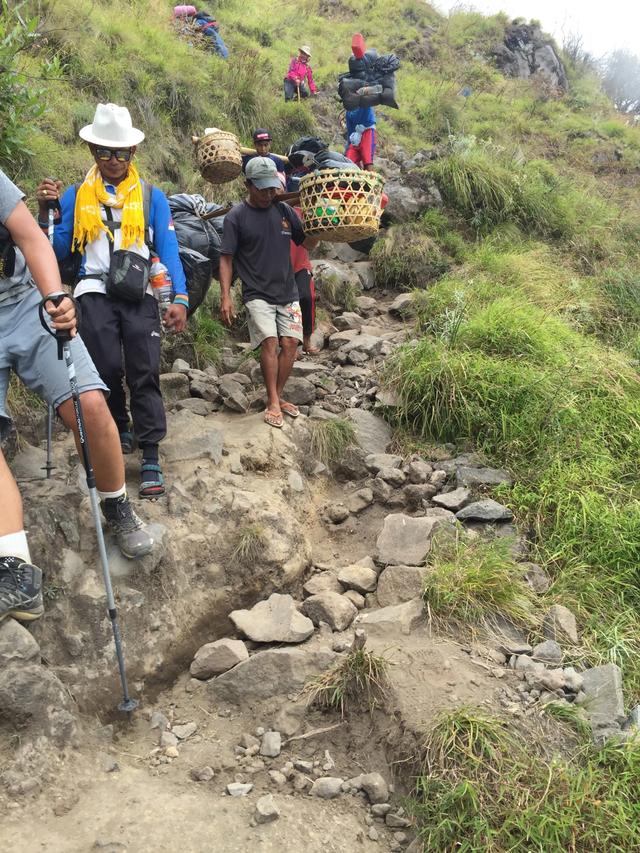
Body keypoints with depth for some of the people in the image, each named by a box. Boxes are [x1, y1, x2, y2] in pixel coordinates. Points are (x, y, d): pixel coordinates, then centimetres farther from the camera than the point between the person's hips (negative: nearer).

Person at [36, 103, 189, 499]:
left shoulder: (152, 197, 10)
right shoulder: (76, 196, 13)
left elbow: (169, 251, 4)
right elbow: (59, 250, 10)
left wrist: (180, 298, -9)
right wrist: (46, 210, -4)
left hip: (140, 295, -1)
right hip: (95, 293, 1)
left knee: (145, 374, -6)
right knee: (108, 370, -6)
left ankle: (151, 459, -4)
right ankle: (119, 432, 20)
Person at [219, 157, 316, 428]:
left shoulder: (284, 210, 8)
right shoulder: (236, 217, -3)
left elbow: (308, 244, 13)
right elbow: (226, 259, -3)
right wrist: (225, 297, -11)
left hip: (287, 292, 4)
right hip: (257, 294, -4)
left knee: (290, 343, -3)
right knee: (269, 342, -17)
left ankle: (277, 396, 14)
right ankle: (273, 403, -7)